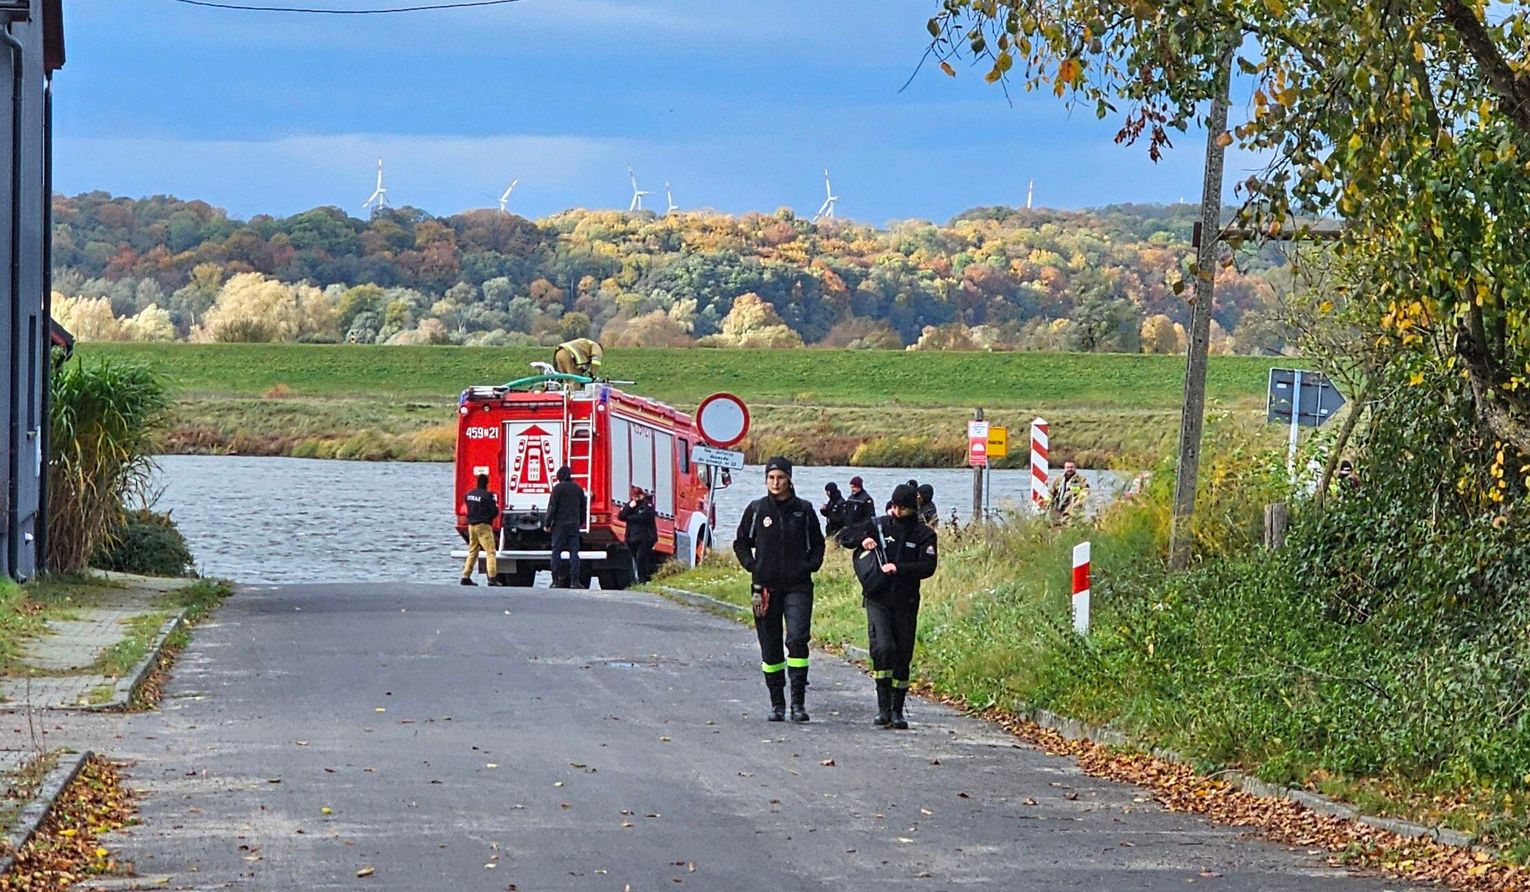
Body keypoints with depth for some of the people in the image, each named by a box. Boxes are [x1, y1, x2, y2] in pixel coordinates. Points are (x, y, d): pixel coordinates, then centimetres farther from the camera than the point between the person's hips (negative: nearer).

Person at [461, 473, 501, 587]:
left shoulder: (469, 494, 8)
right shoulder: (487, 495, -13)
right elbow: (495, 512, -11)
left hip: (471, 525, 7)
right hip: (483, 526, -7)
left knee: (472, 551, 16)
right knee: (491, 551, -6)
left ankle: (466, 576, 14)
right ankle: (492, 577, -16)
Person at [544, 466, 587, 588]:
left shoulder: (558, 488, -7)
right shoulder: (578, 488, 8)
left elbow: (552, 507, -9)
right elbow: (583, 507, 15)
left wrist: (547, 524, -5)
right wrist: (581, 522, 27)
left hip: (560, 524, -4)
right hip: (574, 525, 4)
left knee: (556, 551, 1)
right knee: (574, 551, 3)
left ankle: (555, 581, -4)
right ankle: (574, 581, -2)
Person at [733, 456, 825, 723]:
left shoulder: (803, 510, 5)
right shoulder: (756, 510, 4)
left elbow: (817, 543, 16)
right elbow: (741, 543, 15)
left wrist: (811, 565, 0)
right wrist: (751, 566, 1)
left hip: (798, 586, -1)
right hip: (765, 586, 1)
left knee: (797, 638, -16)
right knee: (770, 646, 5)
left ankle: (798, 701, -12)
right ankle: (777, 704, 13)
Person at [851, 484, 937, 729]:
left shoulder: (924, 534, 2)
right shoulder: (878, 525, 5)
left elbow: (928, 567, -9)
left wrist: (898, 568, -20)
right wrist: (863, 539, -10)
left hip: (906, 603, 1)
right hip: (878, 600, -1)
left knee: (902, 656, 5)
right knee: (882, 647, -19)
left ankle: (897, 710, 15)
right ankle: (883, 707, -13)